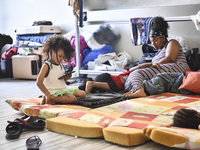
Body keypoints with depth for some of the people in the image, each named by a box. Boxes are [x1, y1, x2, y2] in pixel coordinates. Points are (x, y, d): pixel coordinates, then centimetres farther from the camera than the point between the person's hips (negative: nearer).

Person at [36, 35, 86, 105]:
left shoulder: (60, 65, 14)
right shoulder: (46, 66, -10)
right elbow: (39, 82, -19)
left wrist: (66, 78, 0)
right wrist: (48, 95, -23)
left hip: (64, 90, 9)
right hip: (54, 92, -9)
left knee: (83, 94, -1)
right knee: (73, 98, -28)